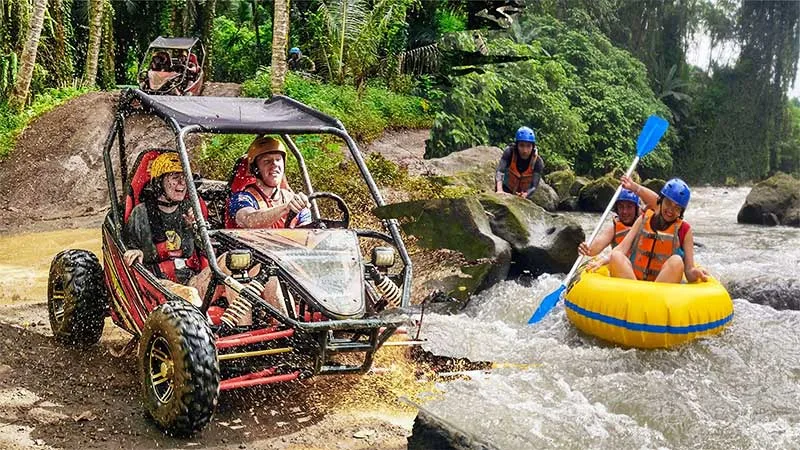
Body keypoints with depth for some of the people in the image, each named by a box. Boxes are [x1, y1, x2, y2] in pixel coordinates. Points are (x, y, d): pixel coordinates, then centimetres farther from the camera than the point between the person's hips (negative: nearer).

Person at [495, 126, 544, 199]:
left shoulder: (537, 162, -22)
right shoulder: (509, 152, -23)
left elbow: (534, 186, -26)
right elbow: (499, 171, -34)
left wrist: (525, 194, -48)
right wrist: (499, 190, -52)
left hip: (525, 194, 1)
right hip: (507, 190, 0)